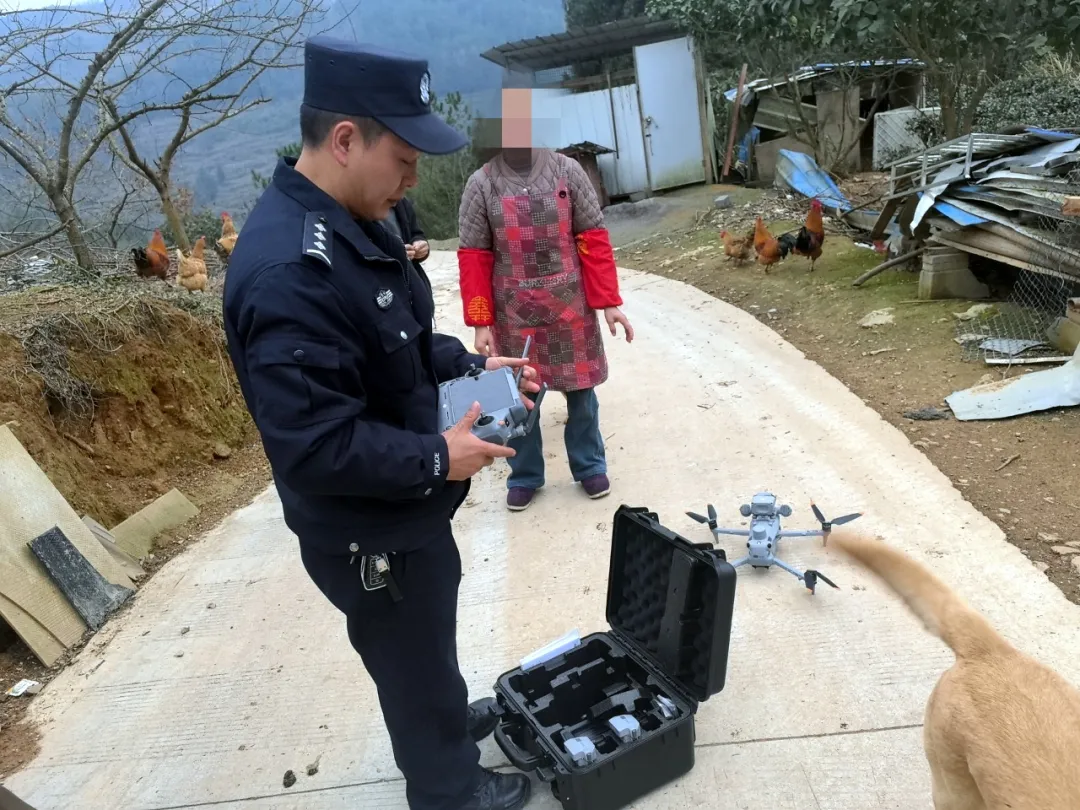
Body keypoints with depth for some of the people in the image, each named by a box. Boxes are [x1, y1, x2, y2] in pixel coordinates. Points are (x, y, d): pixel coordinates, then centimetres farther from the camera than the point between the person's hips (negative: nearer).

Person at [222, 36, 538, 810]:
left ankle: (451, 715, 59)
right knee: (416, 662, 17)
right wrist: (437, 457, -23)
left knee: (431, 640, 32)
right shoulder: (289, 272, -33)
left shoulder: (348, 223, 1)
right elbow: (314, 446, -33)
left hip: (403, 511, 9)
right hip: (370, 533, -9)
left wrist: (472, 363, 1)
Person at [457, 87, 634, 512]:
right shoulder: (481, 184, -2)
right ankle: (524, 476, 29)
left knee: (581, 390, 12)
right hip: (512, 314, 0)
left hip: (571, 308, 0)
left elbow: (593, 240, -1)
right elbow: (474, 258, -2)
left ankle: (590, 466, 32)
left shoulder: (567, 171, -1)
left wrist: (610, 302, -5)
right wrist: (481, 323, -5)